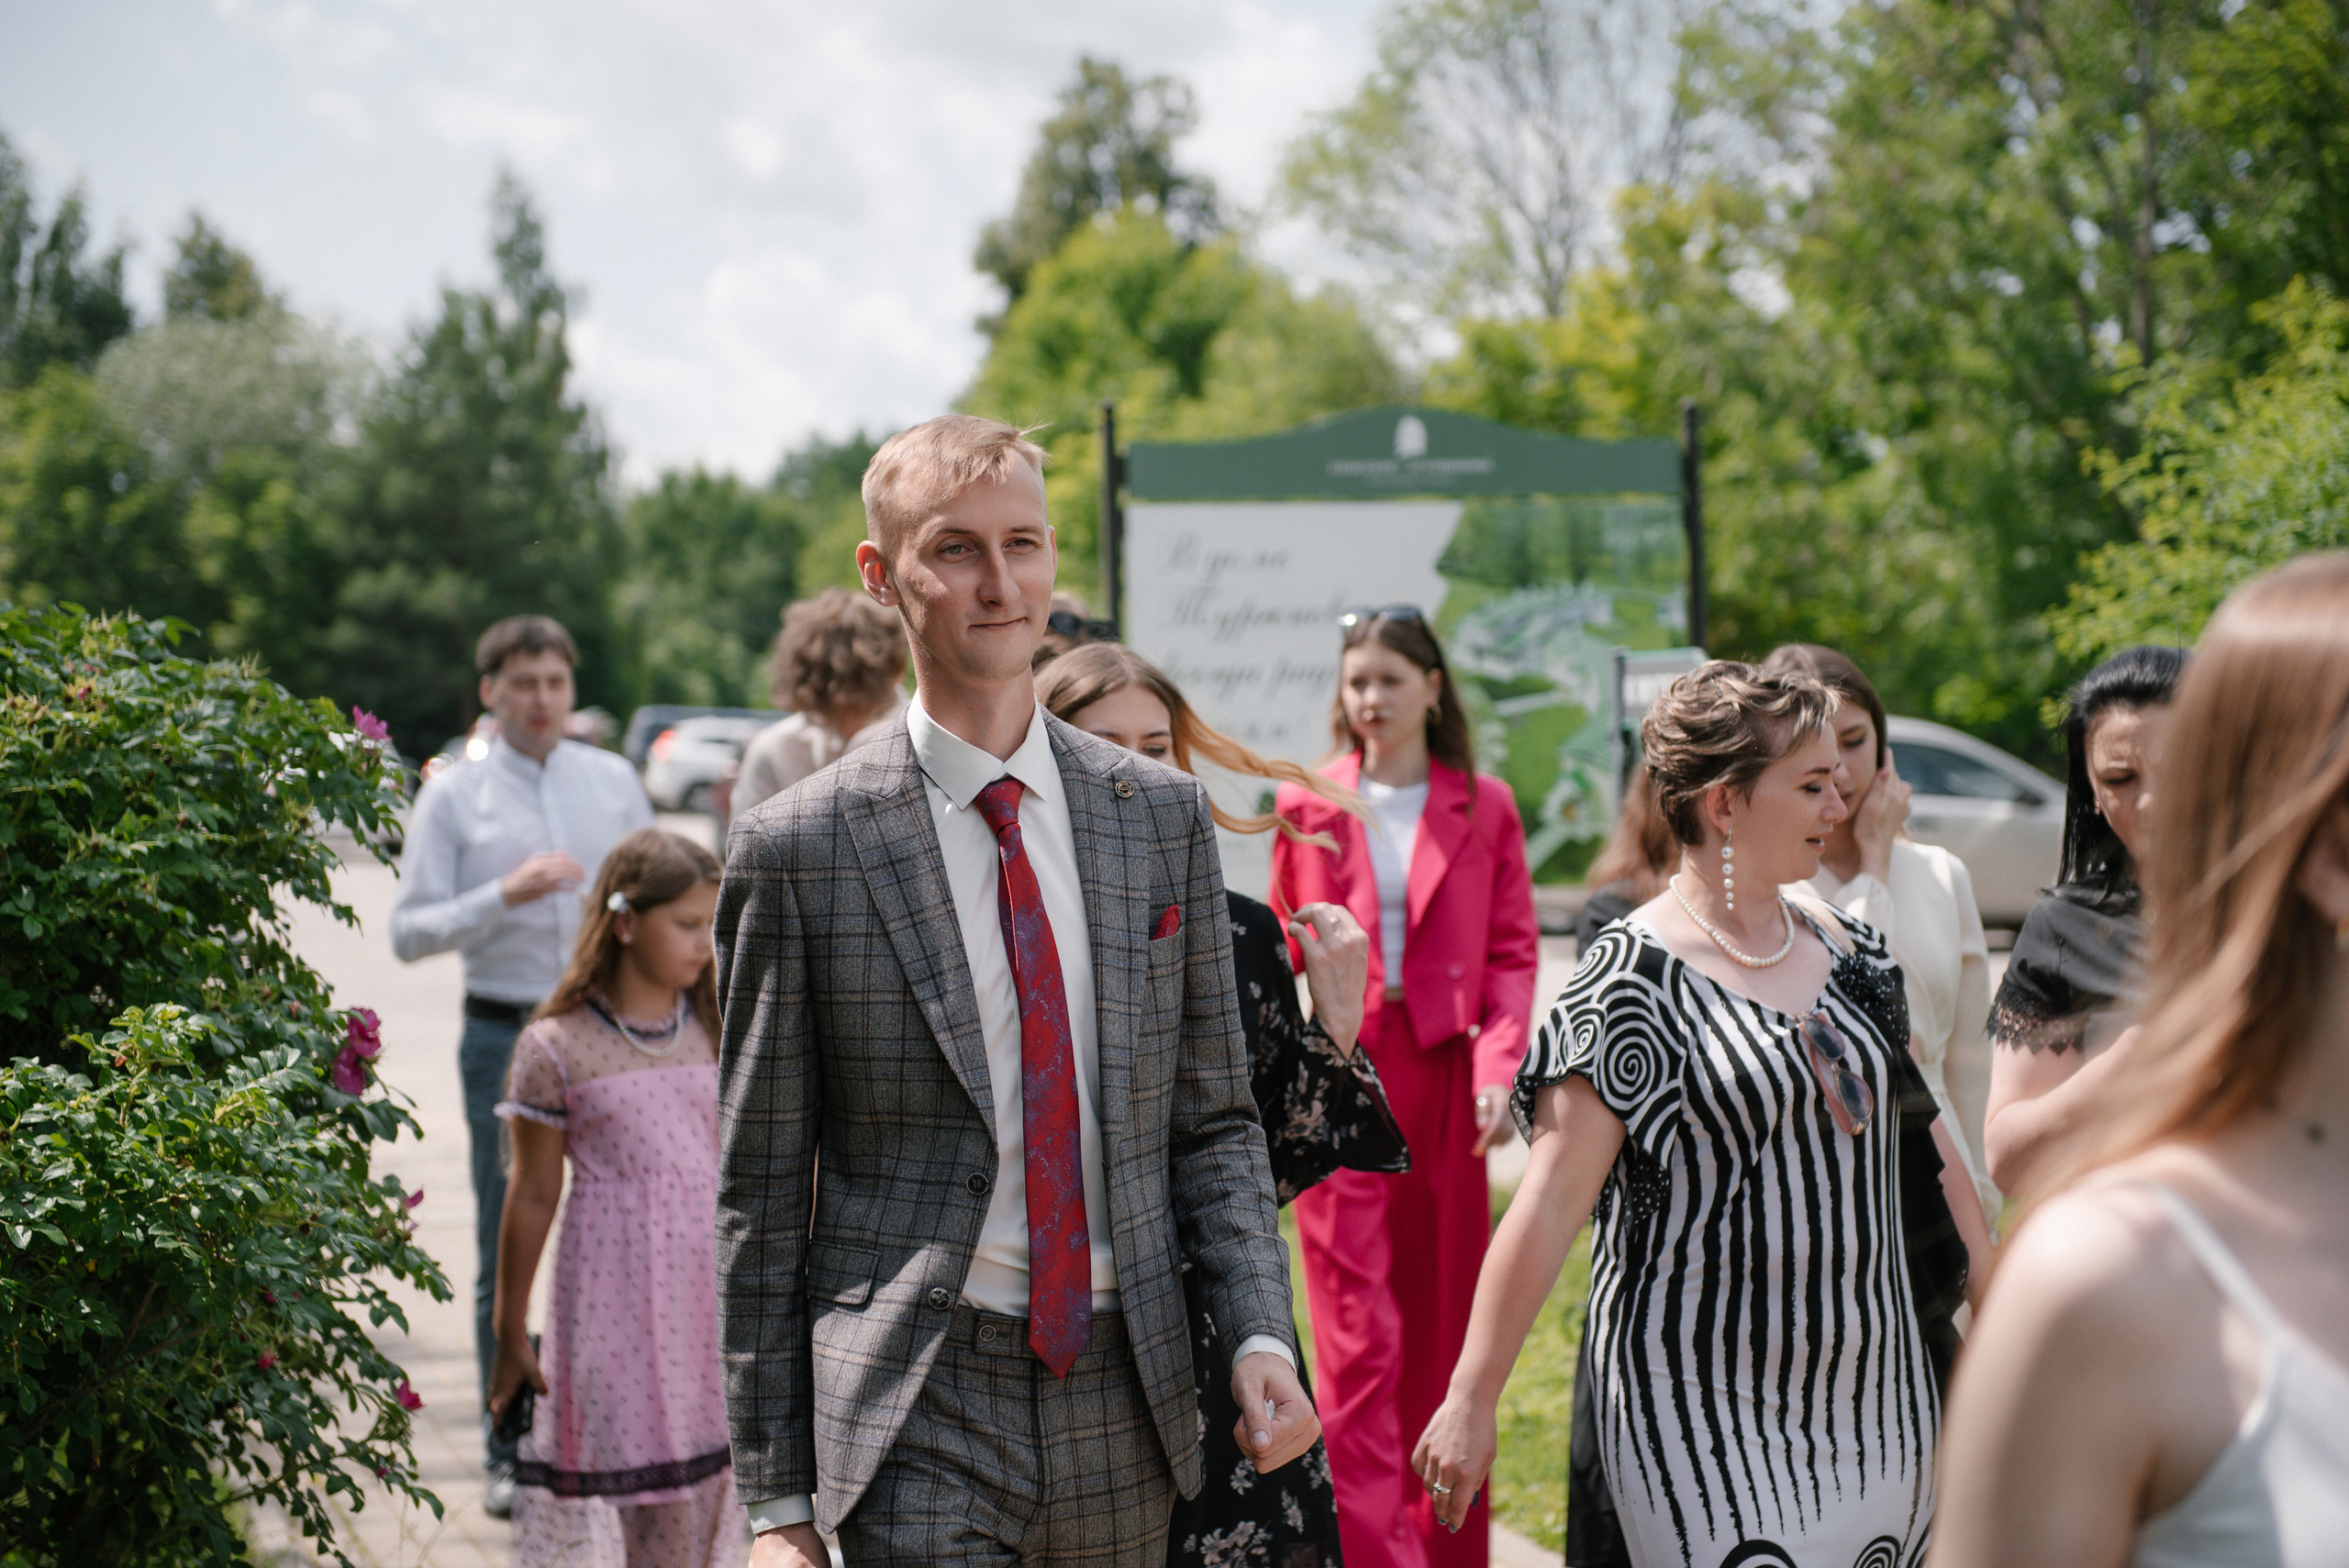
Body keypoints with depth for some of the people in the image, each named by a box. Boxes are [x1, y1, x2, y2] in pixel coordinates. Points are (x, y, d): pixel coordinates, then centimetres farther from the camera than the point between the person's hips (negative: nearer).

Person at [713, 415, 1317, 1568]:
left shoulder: (1164, 814, 6)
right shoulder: (797, 849, -4)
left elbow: (1212, 1118, 12)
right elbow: (760, 1198, -1)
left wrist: (1261, 1336, -4)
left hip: (1123, 1401, 4)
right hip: (913, 1402, -4)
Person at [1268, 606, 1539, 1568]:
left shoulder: (1483, 810, 6)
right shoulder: (1306, 807, 7)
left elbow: (1513, 953, 5)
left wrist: (1498, 1066, -9)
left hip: (1442, 1081, 1)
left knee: (1443, 1323, 7)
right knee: (1356, 1333, -7)